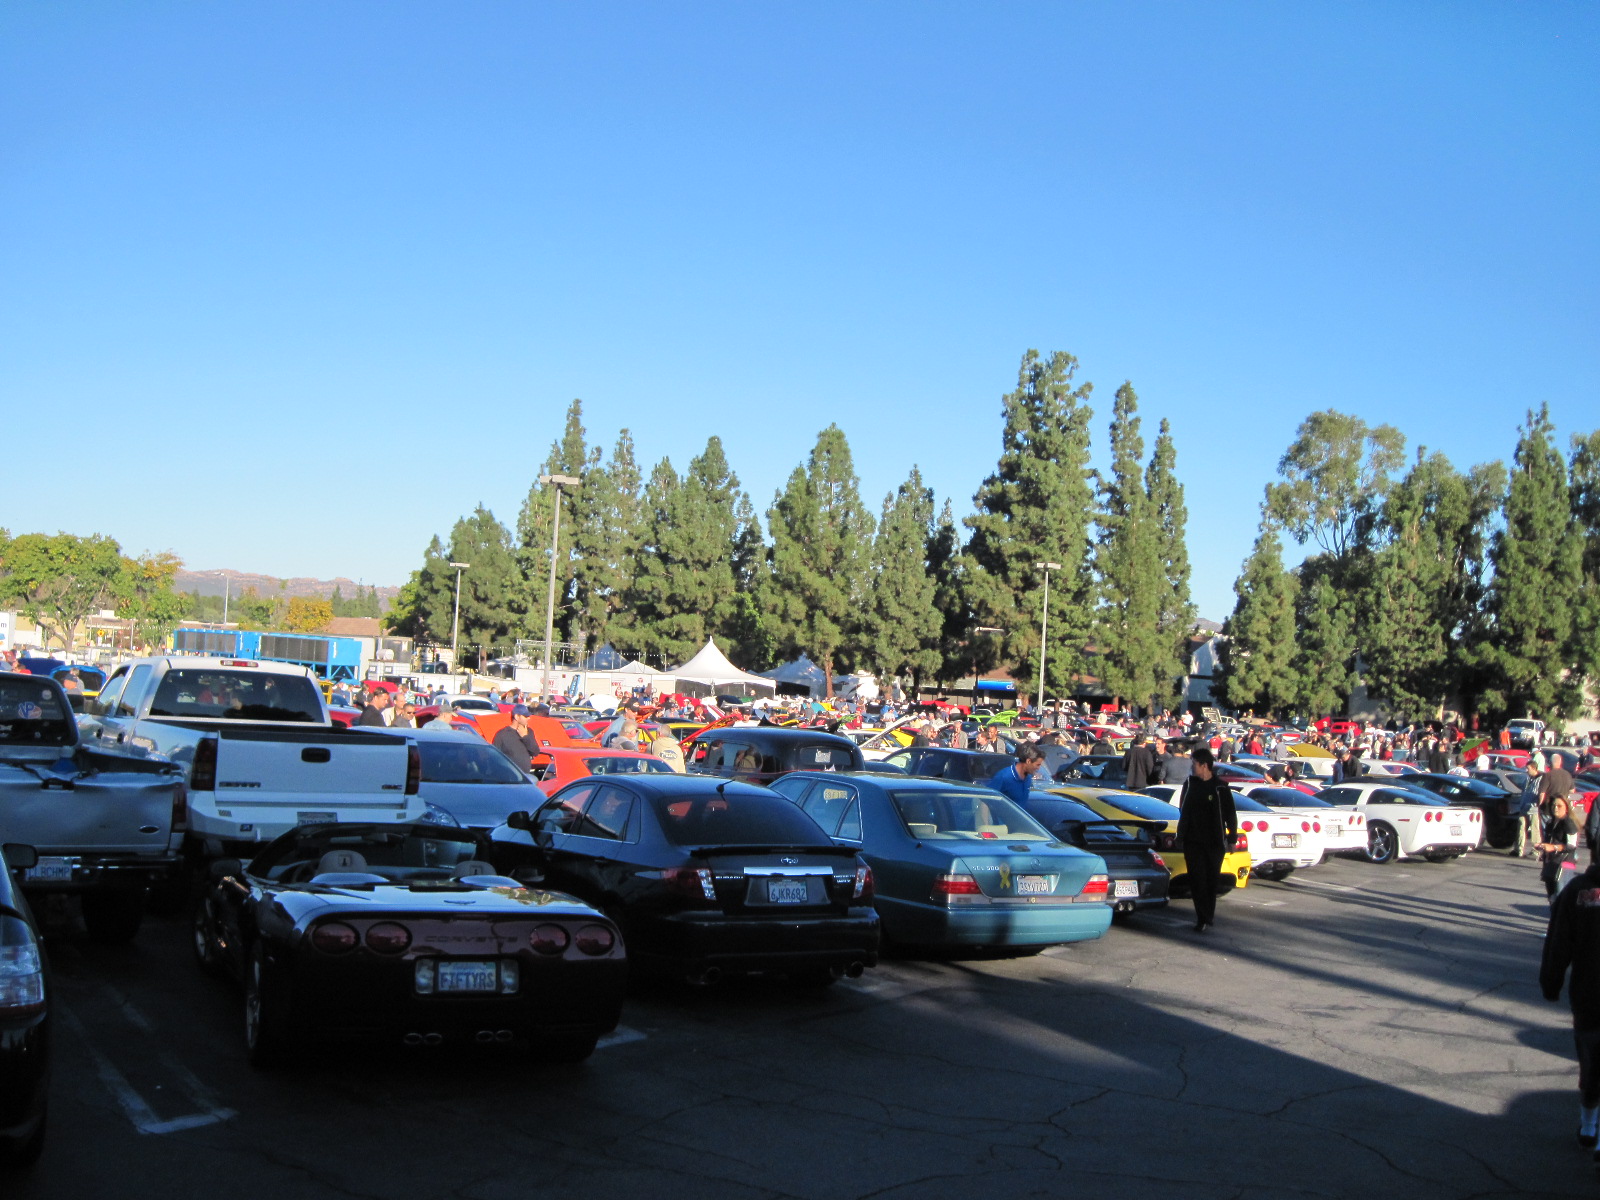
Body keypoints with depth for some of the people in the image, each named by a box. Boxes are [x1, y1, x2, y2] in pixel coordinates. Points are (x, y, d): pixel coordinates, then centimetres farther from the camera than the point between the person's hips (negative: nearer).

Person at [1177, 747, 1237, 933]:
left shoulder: (1220, 787, -3)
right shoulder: (1190, 785, 8)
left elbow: (1230, 815, 2)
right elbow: (1183, 812, 14)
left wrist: (1232, 836, -1)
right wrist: (1180, 836, 12)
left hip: (1215, 842, -2)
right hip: (1193, 842, 2)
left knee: (1211, 880, 8)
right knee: (1197, 880, -6)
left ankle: (1206, 917, 23)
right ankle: (1204, 918, -5)